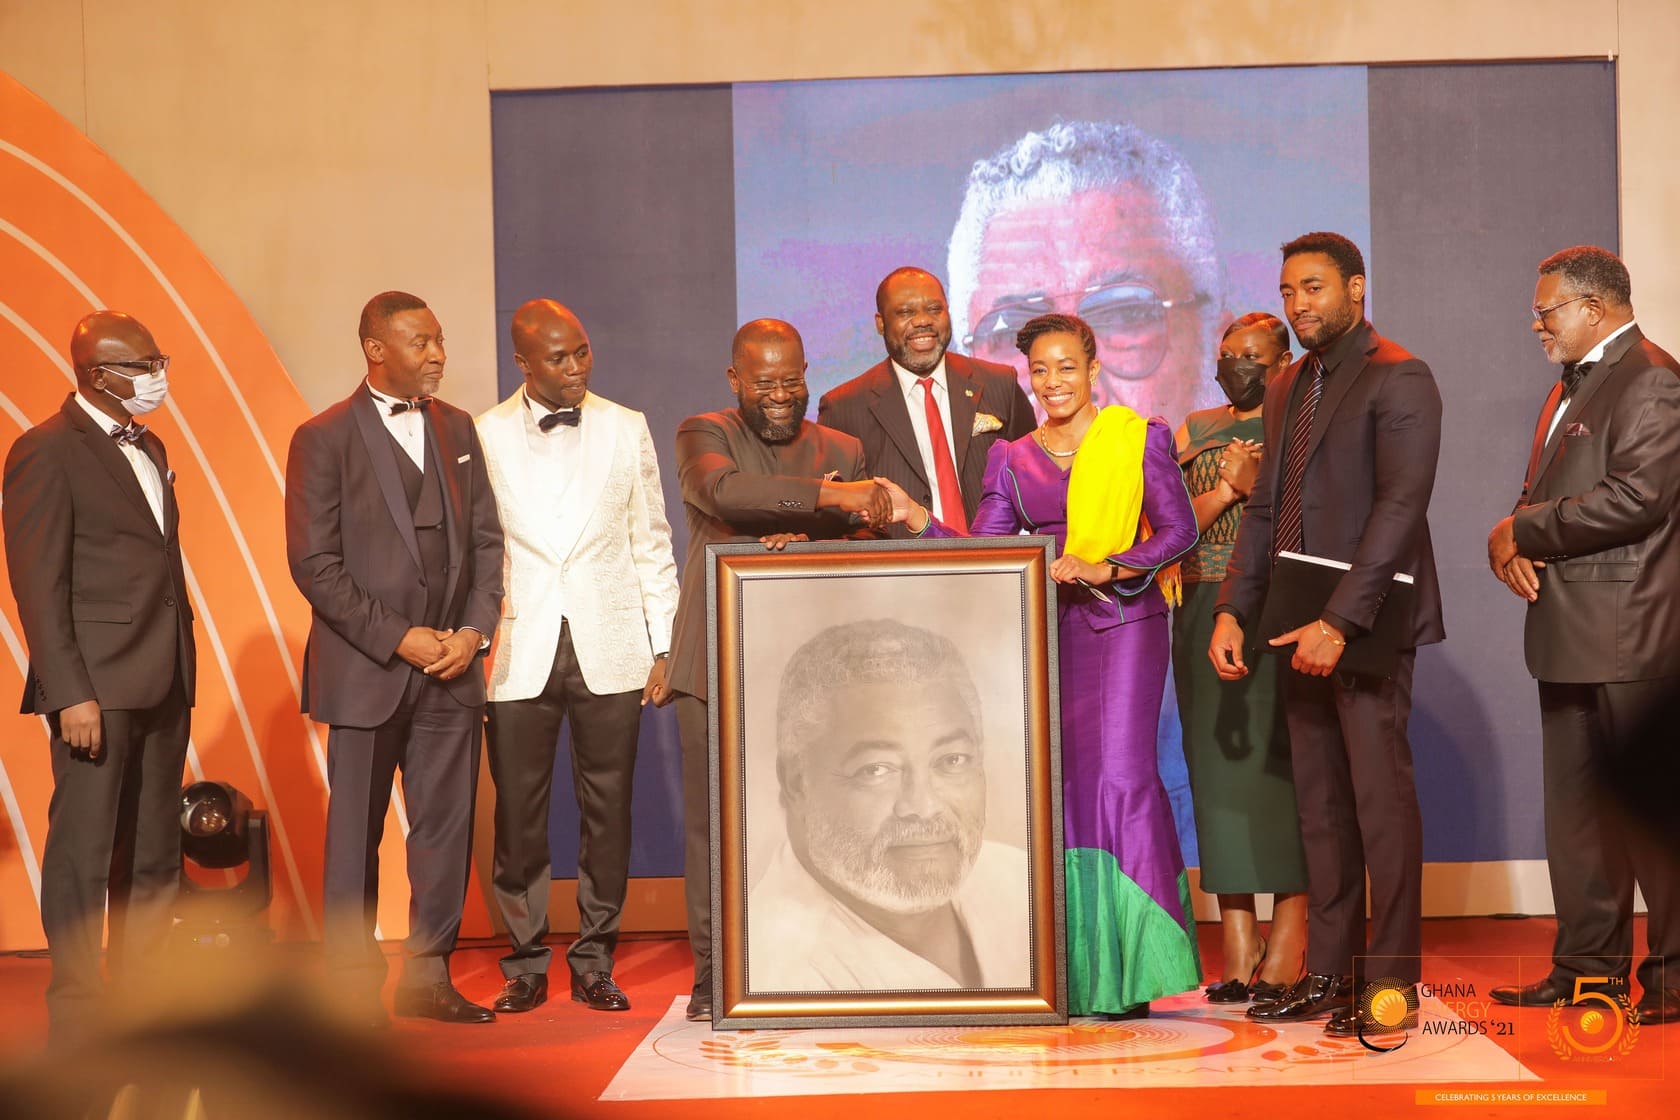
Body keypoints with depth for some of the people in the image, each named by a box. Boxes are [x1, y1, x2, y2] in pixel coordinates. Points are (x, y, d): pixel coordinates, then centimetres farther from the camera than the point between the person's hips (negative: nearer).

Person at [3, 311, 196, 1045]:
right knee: (83, 854, 0)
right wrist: (71, 695, -18)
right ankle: (77, 1017, 7)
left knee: (155, 857, 11)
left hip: (163, 686, 8)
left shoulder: (149, 449, 17)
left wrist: (182, 677, 12)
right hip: (99, 688, -8)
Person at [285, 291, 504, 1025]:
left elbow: (486, 538, 11)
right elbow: (314, 564, -9)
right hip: (365, 669, -4)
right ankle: (353, 986, 14)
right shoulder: (324, 439, -5)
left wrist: (474, 629, -3)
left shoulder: (457, 429, 10)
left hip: (452, 666, 5)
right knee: (356, 831, 3)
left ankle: (427, 975, 18)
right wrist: (399, 638, -13)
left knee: (447, 825, 7)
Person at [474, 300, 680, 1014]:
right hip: (520, 653, -1)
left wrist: (663, 647, 6)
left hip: (609, 650, 1)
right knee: (518, 815, 2)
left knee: (608, 813, 4)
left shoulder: (627, 430, 7)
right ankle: (525, 964, 17)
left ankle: (594, 962, 16)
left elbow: (652, 545, 9)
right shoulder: (484, 437, 2)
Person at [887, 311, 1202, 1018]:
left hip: (1125, 624, -3)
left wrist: (1106, 567, -15)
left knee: (1121, 775, -13)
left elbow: (1179, 530, -2)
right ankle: (1075, 976, 6)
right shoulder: (1012, 459, 12)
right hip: (1047, 634, 3)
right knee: (1062, 787, 0)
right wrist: (914, 517, -8)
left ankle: (1128, 969, -5)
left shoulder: (1140, 439, 4)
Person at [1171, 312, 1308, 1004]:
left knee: (1280, 763, -7)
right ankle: (1237, 944, 5)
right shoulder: (1193, 433, 15)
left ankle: (1287, 946, -3)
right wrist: (1227, 487, -9)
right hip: (1205, 617, 4)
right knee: (1219, 764, 1)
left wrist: (1259, 483, -13)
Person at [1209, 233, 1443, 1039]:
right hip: (1302, 628, 8)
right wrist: (1232, 610, 6)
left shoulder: (1398, 379, -8)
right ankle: (1327, 973, 16)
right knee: (1319, 804, 10)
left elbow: (1400, 507, -17)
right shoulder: (1288, 389, 18)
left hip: (1364, 624, -8)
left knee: (1381, 801, -4)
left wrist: (1340, 622, -22)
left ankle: (1390, 985, 2)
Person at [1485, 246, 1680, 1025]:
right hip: (1571, 637, 10)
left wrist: (1521, 530, -13)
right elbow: (1543, 498, 21)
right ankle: (1588, 965, 20)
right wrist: (1512, 543, -1)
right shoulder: (1572, 388, 21)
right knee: (1577, 808, 12)